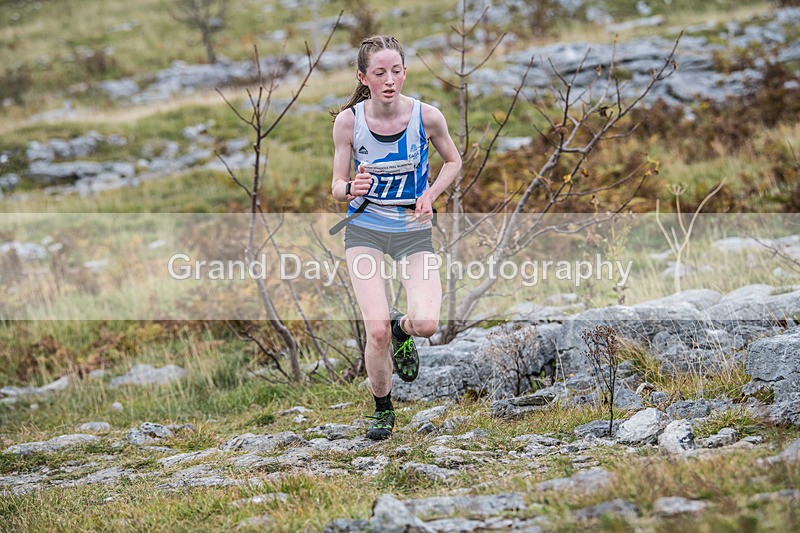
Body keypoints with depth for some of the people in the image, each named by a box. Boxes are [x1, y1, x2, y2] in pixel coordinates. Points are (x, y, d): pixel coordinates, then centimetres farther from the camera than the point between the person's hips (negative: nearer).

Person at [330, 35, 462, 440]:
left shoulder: (427, 117, -11)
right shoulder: (348, 121, -10)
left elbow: (453, 161, 8)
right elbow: (337, 187, -2)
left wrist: (429, 196, -9)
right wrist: (351, 188, -25)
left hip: (413, 231, 0)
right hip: (364, 230, 0)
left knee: (426, 324, -21)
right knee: (377, 330, -15)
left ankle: (402, 330, 19)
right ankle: (383, 410, 12)